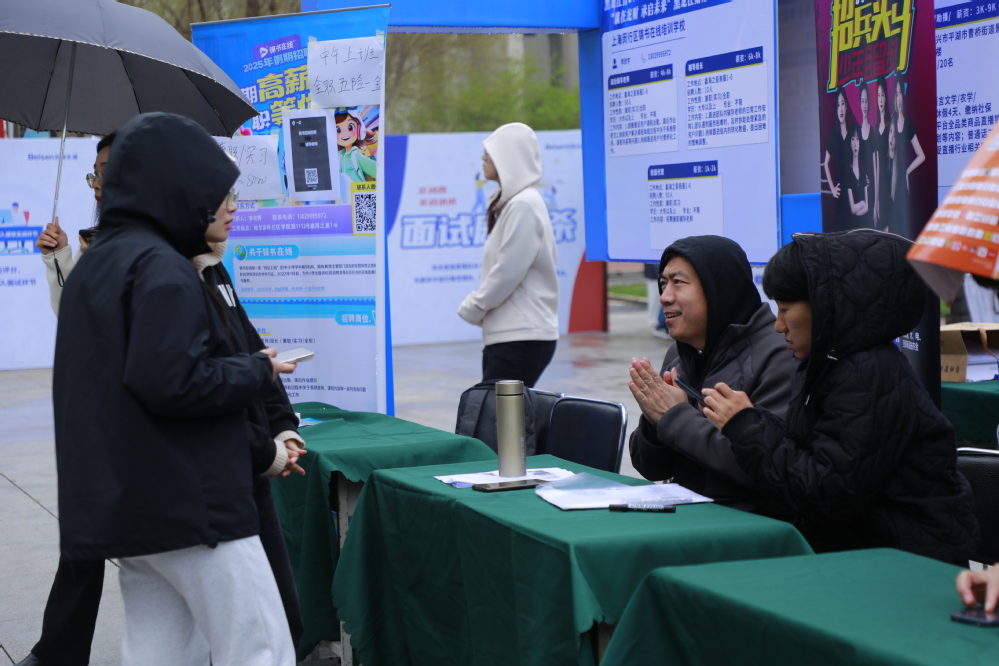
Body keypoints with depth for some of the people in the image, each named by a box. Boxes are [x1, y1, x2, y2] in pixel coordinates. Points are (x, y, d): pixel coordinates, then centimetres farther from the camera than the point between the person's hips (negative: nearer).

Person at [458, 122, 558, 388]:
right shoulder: (509, 203, 19)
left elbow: (508, 272, -16)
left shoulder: (524, 206, -13)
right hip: (504, 335, 9)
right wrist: (478, 306, 10)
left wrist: (472, 308, -5)